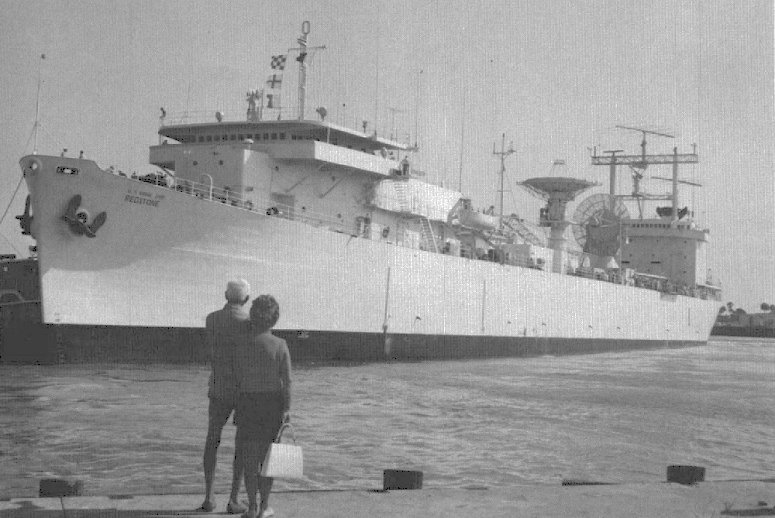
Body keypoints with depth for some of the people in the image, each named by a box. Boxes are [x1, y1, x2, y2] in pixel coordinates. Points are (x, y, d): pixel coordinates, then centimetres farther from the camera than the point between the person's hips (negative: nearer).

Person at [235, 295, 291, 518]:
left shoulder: (242, 347, -6)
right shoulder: (280, 345, -8)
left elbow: (239, 380, -1)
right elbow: (287, 380, -11)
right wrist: (287, 409, -8)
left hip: (248, 403, 0)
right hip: (273, 404, 0)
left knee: (250, 458, 6)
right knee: (268, 456, 11)